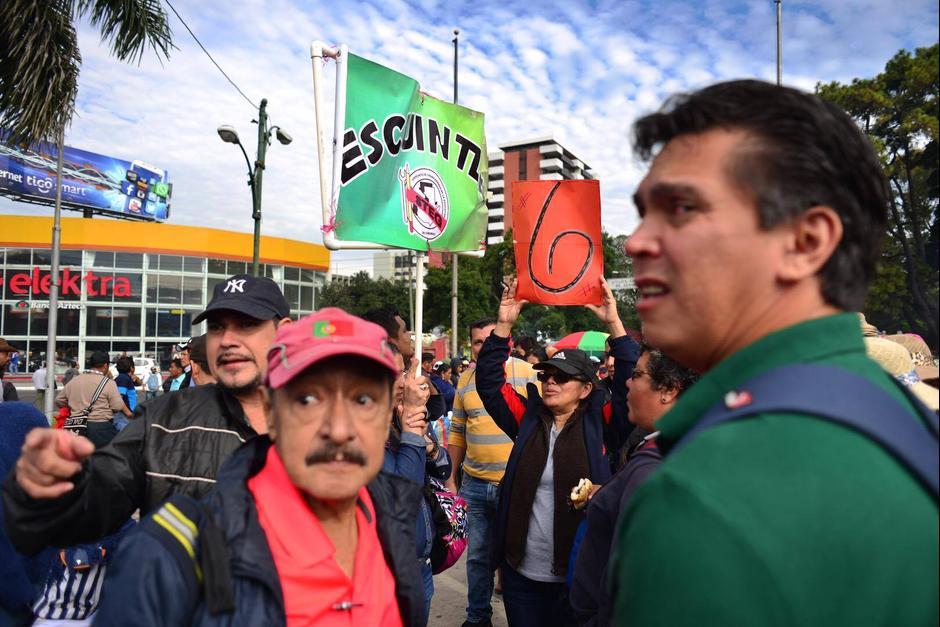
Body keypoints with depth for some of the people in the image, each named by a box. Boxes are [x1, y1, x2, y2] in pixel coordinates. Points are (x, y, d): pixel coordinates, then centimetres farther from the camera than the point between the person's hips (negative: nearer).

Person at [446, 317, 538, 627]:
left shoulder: (526, 374, -7)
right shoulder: (465, 379, 5)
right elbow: (458, 432, 13)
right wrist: (452, 476, 13)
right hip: (474, 484, 4)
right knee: (478, 555, 16)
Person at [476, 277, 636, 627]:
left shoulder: (598, 421, -4)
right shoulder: (528, 419, 2)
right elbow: (489, 382, 0)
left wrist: (614, 323, -16)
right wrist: (504, 325, -7)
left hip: (577, 576, -2)